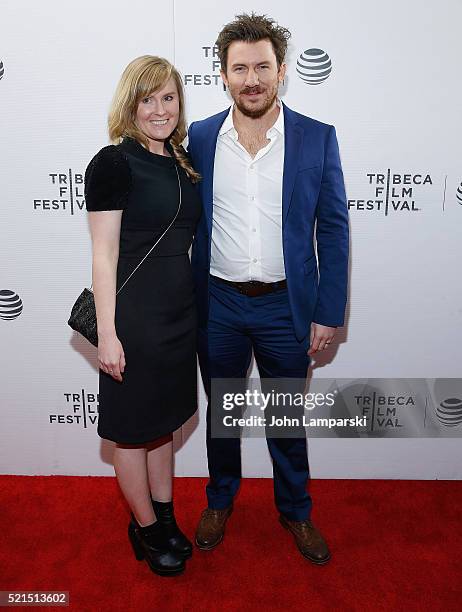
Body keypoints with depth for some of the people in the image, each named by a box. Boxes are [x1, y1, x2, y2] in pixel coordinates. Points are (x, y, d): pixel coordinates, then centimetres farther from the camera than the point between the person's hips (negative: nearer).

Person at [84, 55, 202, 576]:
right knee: (134, 428, 11)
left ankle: (165, 517, 40)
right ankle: (145, 528, 33)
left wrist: (194, 304, 13)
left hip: (179, 309, 7)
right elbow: (104, 256, -14)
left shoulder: (182, 161, 10)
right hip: (134, 312, -7)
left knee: (163, 418, 20)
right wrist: (107, 334, -16)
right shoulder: (113, 163, -11)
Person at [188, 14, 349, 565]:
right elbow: (187, 222, 4)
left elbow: (333, 229, -3)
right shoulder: (199, 138, 0)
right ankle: (220, 501, 43)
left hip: (286, 306, -1)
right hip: (217, 305, 2)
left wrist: (328, 313, -6)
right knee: (221, 411, 18)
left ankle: (295, 510, 40)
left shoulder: (317, 138, -5)